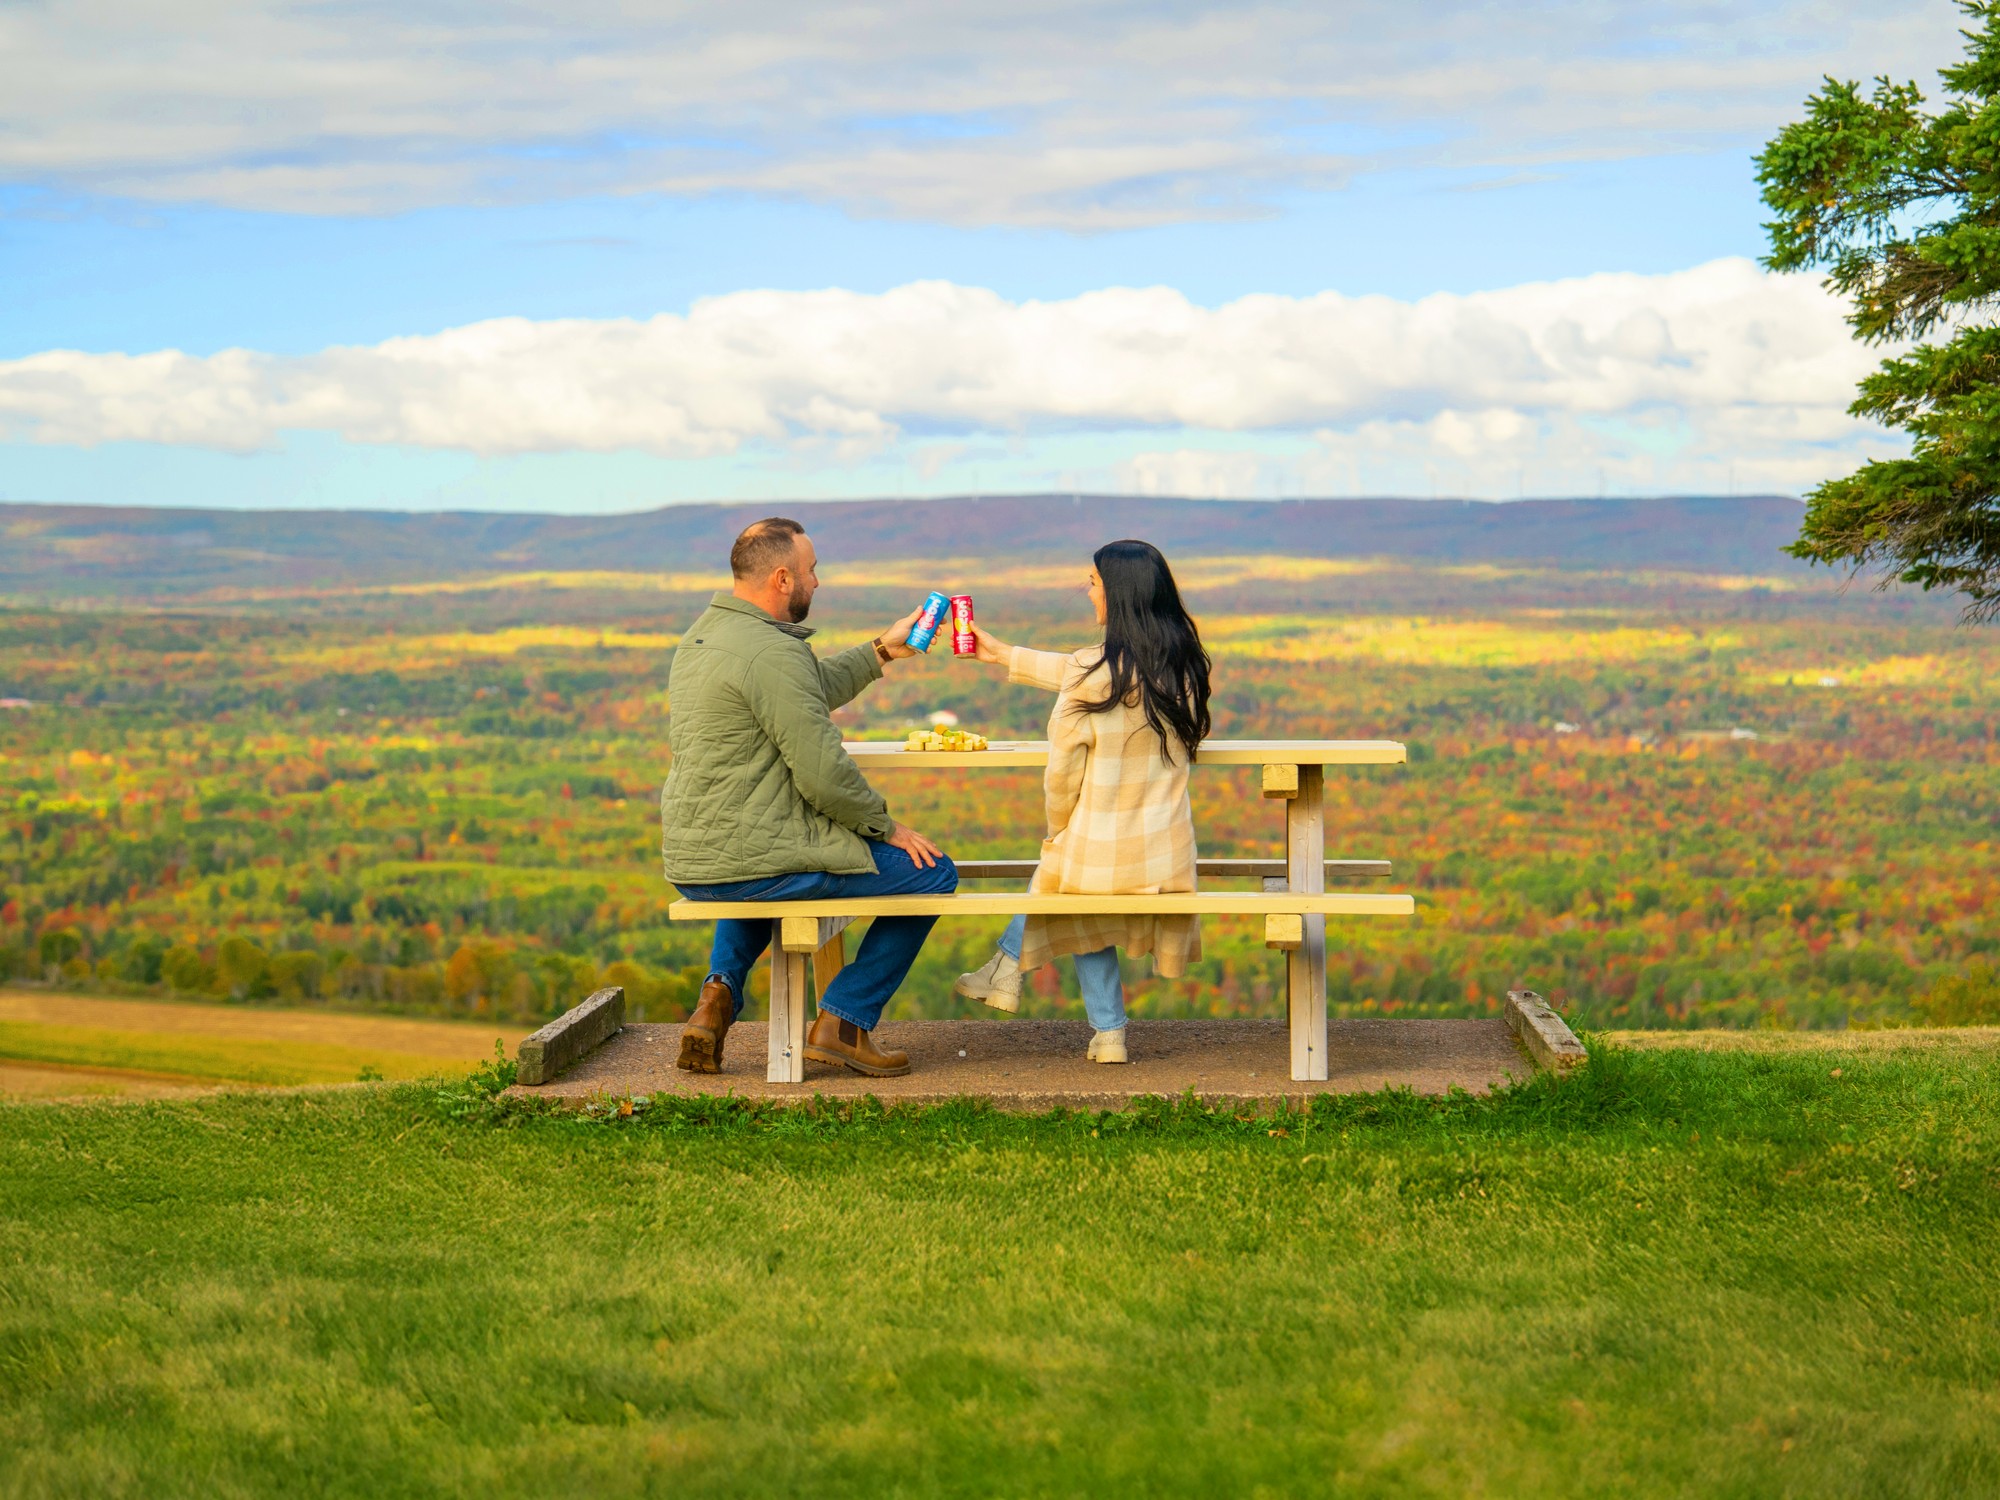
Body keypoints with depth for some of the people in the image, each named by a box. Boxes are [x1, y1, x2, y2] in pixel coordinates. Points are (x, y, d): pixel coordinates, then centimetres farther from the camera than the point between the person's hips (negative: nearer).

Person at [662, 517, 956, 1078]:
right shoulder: (772, 652, -19)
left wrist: (881, 651, 28)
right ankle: (843, 1021, 6)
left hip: (689, 867, 9)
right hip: (758, 862, -9)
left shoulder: (702, 634, 12)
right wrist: (887, 827, -5)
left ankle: (720, 991, 21)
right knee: (932, 873, 3)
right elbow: (823, 774, -20)